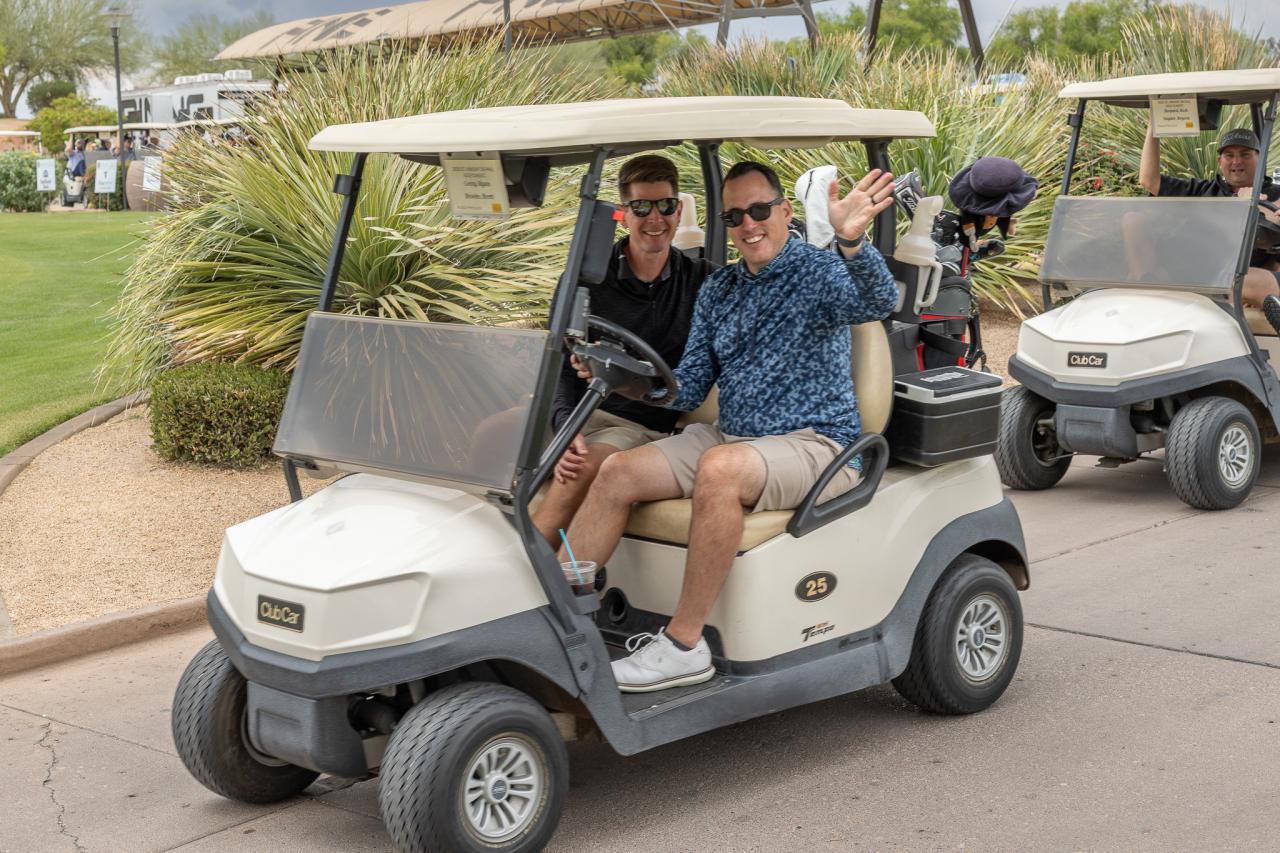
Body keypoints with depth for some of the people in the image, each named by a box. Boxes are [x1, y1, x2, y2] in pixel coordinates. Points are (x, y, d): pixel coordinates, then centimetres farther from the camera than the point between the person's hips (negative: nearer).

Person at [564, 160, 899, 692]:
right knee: (617, 473, -12)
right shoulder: (718, 290, 15)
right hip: (729, 437, 7)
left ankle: (685, 644, -29)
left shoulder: (818, 272, -3)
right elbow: (688, 391, 13)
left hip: (814, 444, -6)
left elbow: (879, 302, -25)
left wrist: (851, 241, -45)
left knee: (719, 468, -36)